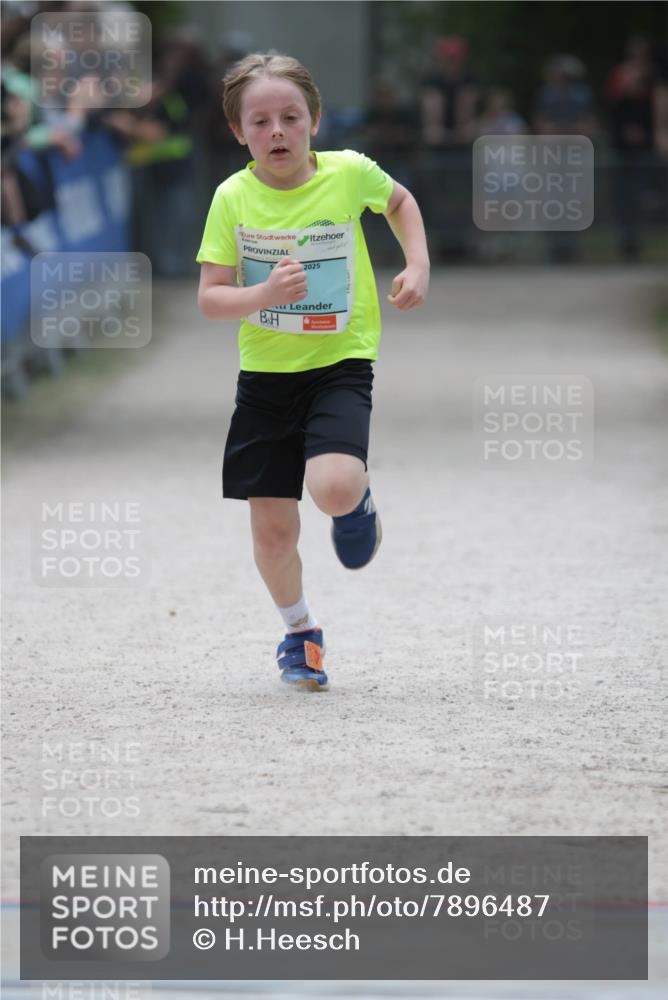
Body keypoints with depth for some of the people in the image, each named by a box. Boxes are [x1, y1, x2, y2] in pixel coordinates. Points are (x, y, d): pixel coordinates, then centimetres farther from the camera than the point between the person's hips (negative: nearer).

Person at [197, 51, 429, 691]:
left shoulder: (348, 173, -7)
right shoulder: (233, 198, -7)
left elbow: (400, 202, 16)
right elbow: (209, 299, -6)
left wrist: (418, 268, 3)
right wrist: (264, 295, -24)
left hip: (340, 364, -1)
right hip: (265, 374, 2)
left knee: (333, 489, -27)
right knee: (272, 529, 3)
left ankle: (358, 501, 12)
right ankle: (300, 632, 30)